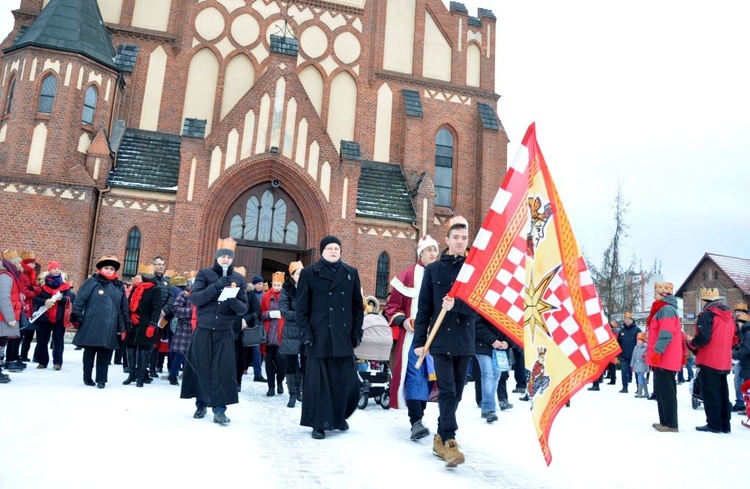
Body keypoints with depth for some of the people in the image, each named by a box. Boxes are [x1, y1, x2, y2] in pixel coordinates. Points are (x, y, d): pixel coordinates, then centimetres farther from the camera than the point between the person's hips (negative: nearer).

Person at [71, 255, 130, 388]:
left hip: (111, 328, 3)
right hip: (92, 326, -3)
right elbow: (79, 300, -4)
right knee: (90, 352, 7)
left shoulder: (119, 286, 12)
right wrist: (77, 317, -9)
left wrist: (126, 324, 12)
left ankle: (101, 379, 16)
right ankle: (87, 378, 21)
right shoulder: (92, 282, 0)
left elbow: (124, 307, 15)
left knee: (106, 354, 6)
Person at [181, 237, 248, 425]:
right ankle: (201, 403, 25)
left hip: (225, 332, 1)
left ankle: (219, 409, 1)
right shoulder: (204, 273, 1)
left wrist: (235, 303, -19)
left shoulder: (239, 279, 6)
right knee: (201, 368, 7)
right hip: (203, 330, 0)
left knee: (223, 369, -6)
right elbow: (194, 298, -12)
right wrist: (216, 286, -22)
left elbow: (244, 308, 4)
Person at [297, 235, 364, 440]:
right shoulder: (309, 273, 3)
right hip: (319, 337, -2)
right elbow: (301, 307, 1)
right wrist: (306, 333, -8)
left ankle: (339, 418, 27)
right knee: (319, 380, 1)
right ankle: (319, 424, 12)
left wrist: (357, 331, 4)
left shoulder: (351, 273, 11)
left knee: (345, 380, 7)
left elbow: (358, 306, 12)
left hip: (344, 336, 3)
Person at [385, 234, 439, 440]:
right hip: (412, 335, -4)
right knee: (414, 375, -10)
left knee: (429, 375, 9)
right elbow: (392, 305, 1)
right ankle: (416, 421, -11)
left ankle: (418, 414, 24)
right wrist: (402, 320, -13)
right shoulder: (407, 276, -2)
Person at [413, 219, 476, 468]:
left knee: (456, 392, 9)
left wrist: (455, 305, -20)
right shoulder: (433, 269, 4)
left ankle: (441, 437, 22)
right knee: (446, 391, -8)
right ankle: (449, 441, -6)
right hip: (440, 339, -2)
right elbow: (424, 308, 3)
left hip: (465, 340, 2)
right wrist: (419, 340, -2)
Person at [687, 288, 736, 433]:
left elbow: (703, 338, -19)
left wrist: (691, 344, -2)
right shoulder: (728, 315, 12)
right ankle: (725, 424, 18)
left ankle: (714, 424, 0)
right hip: (725, 361, 8)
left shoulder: (707, 314, -13)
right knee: (723, 393, 13)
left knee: (710, 393, -2)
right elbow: (734, 338, 18)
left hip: (709, 360, -8)